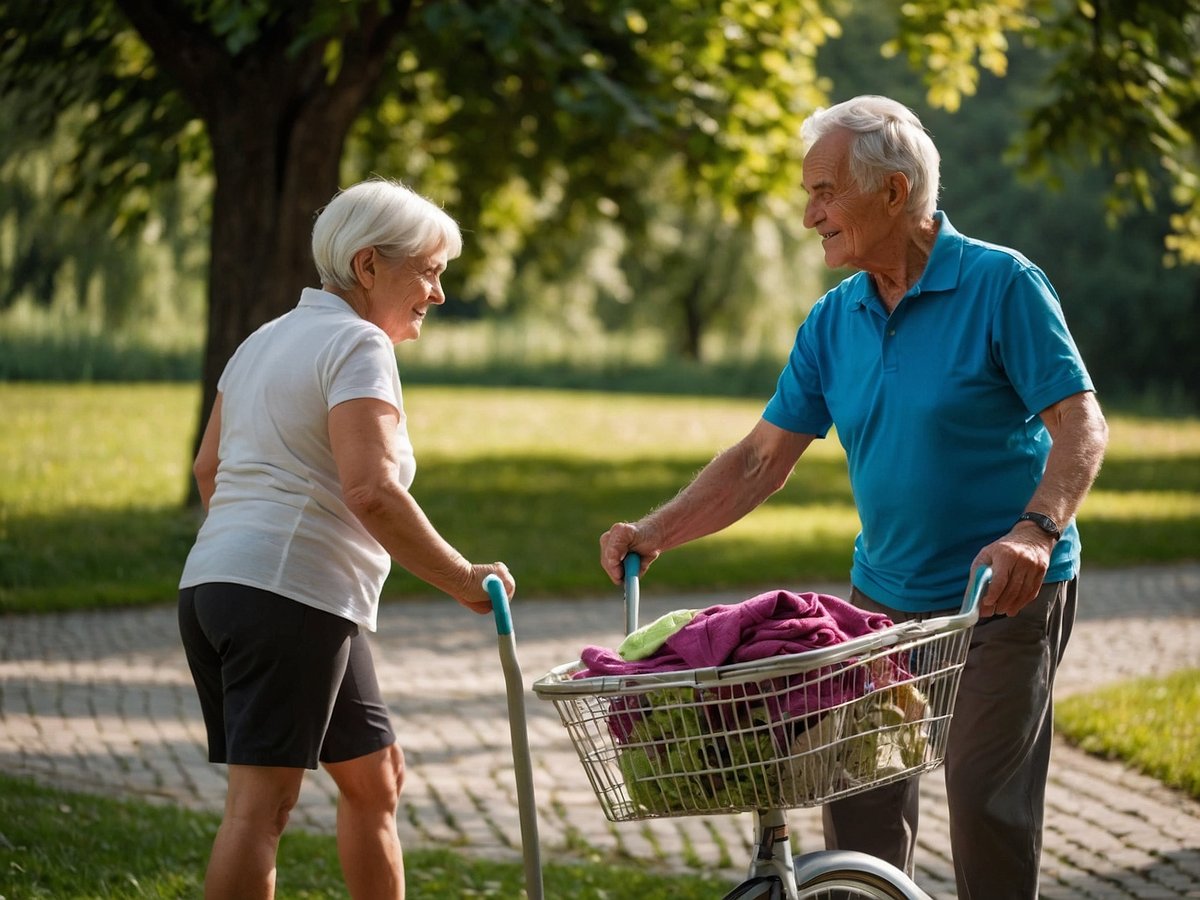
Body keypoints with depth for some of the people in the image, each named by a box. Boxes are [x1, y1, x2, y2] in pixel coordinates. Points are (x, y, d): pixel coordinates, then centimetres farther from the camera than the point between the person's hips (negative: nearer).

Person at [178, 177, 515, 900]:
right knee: (262, 800, -12)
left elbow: (209, 467, 26)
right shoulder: (359, 346, -8)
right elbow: (371, 492, -21)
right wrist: (464, 579, -16)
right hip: (294, 596, -10)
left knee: (376, 776, 19)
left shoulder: (266, 339, 20)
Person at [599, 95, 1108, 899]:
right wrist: (656, 533, -5)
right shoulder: (833, 321, 6)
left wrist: (1036, 530, -35)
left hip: (1004, 595, -6)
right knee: (858, 793, 5)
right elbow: (765, 457, 7)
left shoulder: (1002, 285, -12)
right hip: (883, 592, 6)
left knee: (987, 797, -5)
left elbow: (1082, 425, -18)